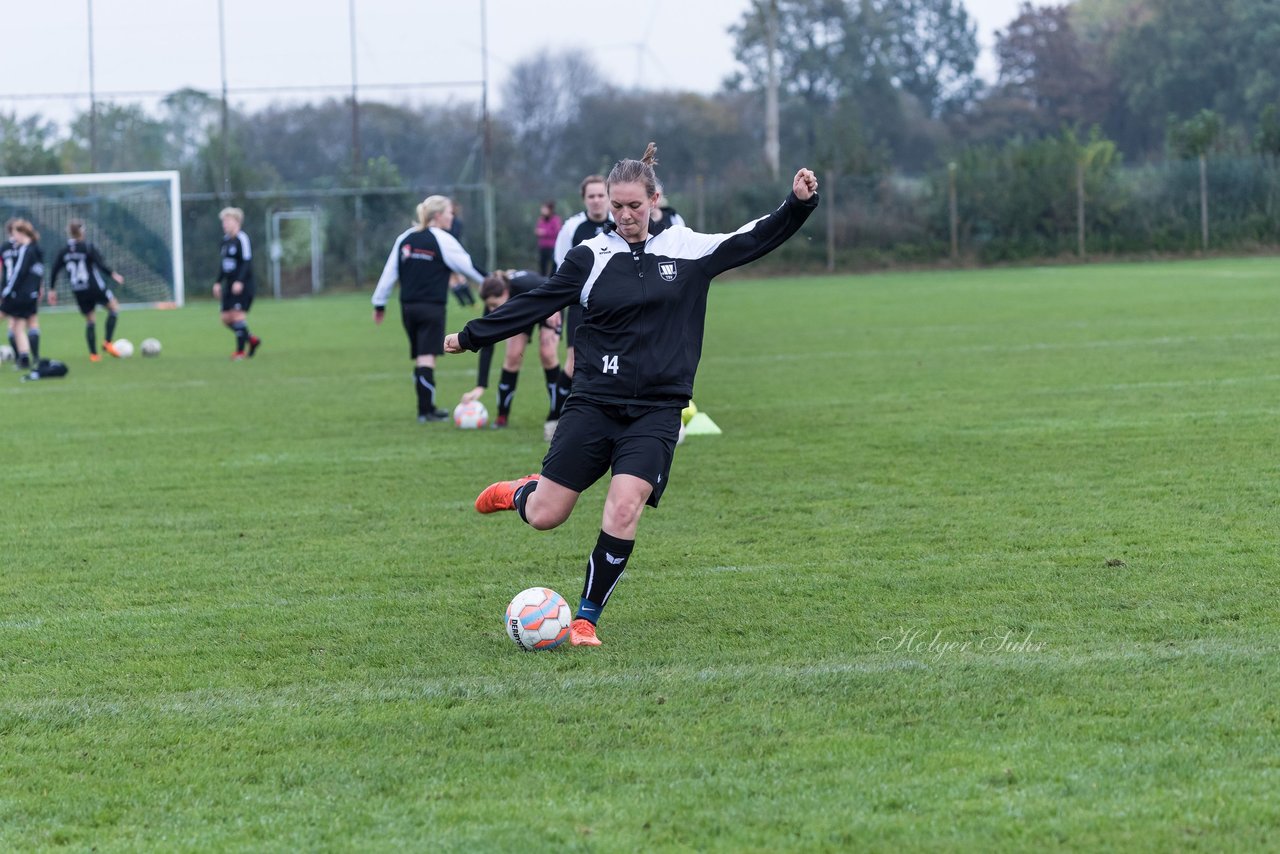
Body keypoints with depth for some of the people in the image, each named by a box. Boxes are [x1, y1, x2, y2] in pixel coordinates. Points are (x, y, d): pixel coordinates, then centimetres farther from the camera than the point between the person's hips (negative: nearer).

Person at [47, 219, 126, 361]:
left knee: (90, 320, 16)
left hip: (79, 293, 5)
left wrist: (52, 290, 14)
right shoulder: (88, 247, -11)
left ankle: (93, 354, 12)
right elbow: (101, 265, -18)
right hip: (95, 288, -5)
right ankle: (108, 342, 2)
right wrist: (113, 274, -4)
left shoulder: (64, 252, 4)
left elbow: (54, 271, 5)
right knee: (114, 307, 14)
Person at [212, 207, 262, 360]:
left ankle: (240, 351, -8)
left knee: (237, 314, -14)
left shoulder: (242, 239, -11)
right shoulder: (226, 240, 15)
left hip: (242, 286, -9)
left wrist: (240, 281, -27)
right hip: (230, 284, 9)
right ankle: (252, 339, 20)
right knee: (226, 318, 5)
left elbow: (247, 262, -18)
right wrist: (218, 282, 22)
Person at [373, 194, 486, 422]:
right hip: (432, 307, -6)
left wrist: (380, 303, 14)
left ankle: (426, 407, 16)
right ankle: (426, 410, -8)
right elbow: (467, 266, -2)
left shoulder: (404, 239, 8)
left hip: (408, 307, 6)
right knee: (427, 357, -7)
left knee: (419, 358, 12)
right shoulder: (443, 240, -8)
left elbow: (389, 272, 8)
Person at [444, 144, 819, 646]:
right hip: (593, 404, 0)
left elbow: (756, 240, 9)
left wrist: (799, 203, -5)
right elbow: (536, 303, 9)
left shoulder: (687, 248, 5)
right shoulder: (591, 256, 4)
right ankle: (519, 492, 36)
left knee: (623, 511, -19)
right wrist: (471, 337, 10)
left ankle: (586, 618, -4)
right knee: (544, 516, -2)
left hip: (655, 411, 0)